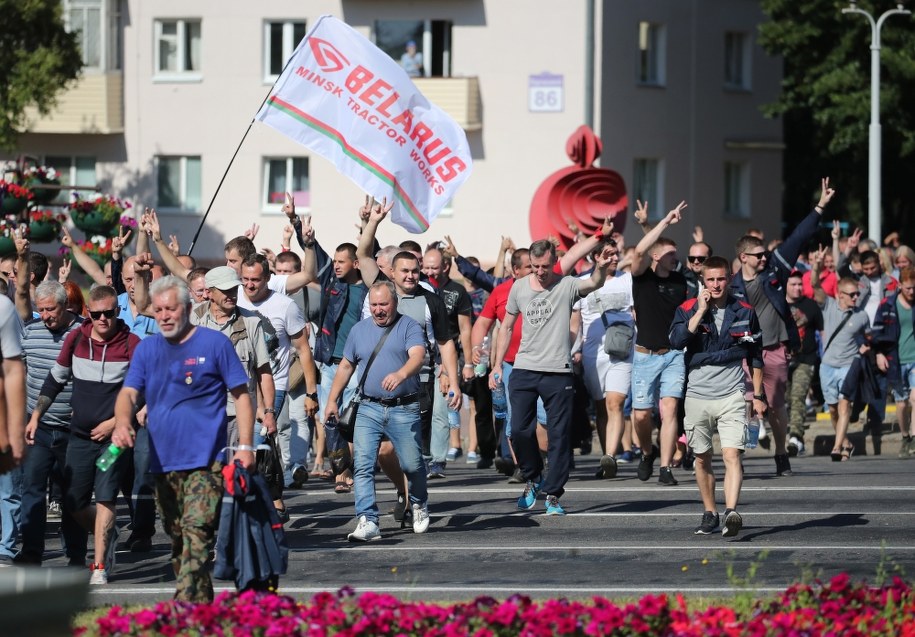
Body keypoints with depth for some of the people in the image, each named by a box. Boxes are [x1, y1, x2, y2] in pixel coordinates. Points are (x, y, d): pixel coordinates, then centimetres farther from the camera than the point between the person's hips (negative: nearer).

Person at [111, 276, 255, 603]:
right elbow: (128, 393, 3)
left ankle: (187, 608, -25)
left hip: (205, 461, -6)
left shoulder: (214, 343, -1)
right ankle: (202, 604, 25)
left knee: (197, 532, -18)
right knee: (177, 539, 13)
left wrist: (245, 446, -8)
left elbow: (241, 395, 1)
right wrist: (122, 421, -20)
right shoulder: (147, 349, 12)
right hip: (162, 462, 6)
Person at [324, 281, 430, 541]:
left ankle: (419, 505, 33)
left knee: (412, 465, 3)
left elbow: (417, 356, -17)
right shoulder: (359, 330, 13)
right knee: (362, 465, -11)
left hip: (404, 409, -3)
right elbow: (346, 366, 21)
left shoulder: (409, 327, 0)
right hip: (369, 409, 3)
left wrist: (400, 375, -38)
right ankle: (367, 521, -14)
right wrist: (332, 401, 15)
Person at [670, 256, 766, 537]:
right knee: (702, 459, 10)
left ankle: (731, 512, -29)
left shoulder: (745, 312, 5)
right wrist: (701, 311, -17)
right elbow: (676, 341, -17)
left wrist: (758, 395, 14)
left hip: (731, 395, -1)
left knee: (732, 455, -17)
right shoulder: (688, 310, 2)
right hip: (697, 396, 1)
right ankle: (709, 513, 24)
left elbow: (755, 356, 15)